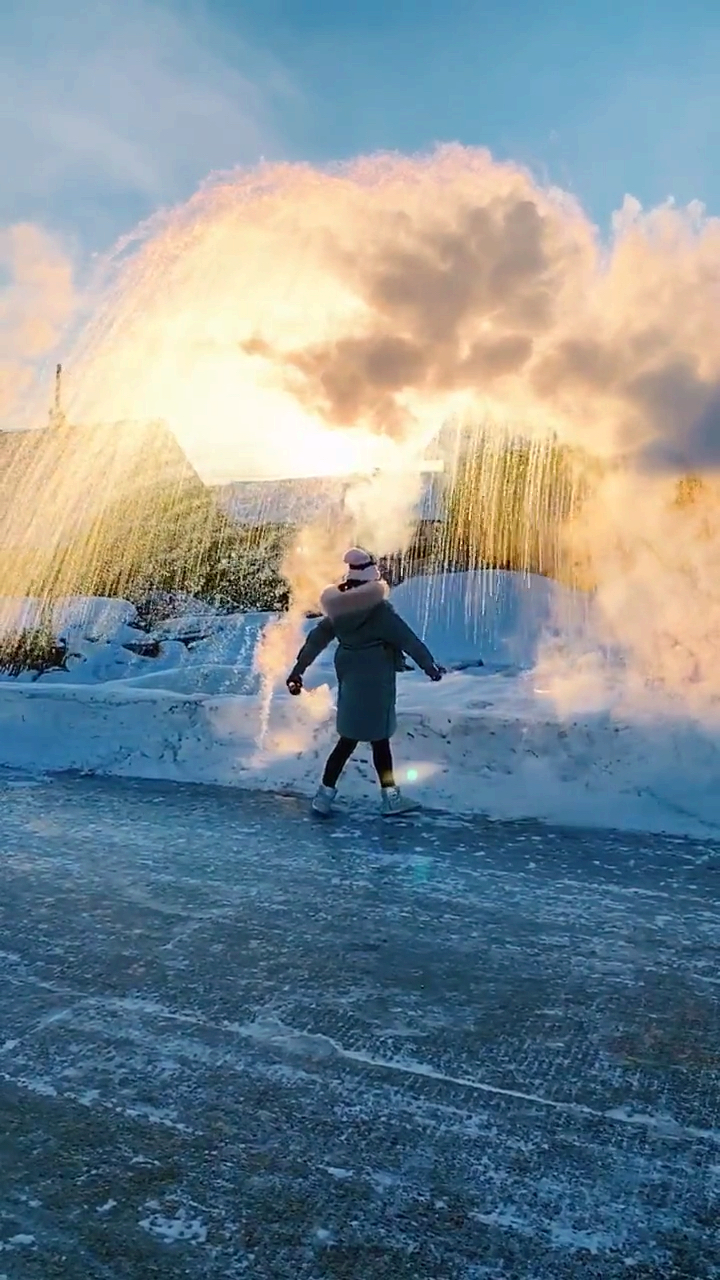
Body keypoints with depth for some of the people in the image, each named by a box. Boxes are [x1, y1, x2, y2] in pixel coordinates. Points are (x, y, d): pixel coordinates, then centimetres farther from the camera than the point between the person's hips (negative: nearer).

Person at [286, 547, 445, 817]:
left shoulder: (339, 608, 4)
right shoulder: (379, 609, -16)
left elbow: (316, 640, 8)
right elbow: (408, 639, -12)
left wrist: (297, 671, 14)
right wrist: (428, 665, -3)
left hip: (350, 678, 7)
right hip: (374, 681, -7)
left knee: (379, 736, 15)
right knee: (350, 738, 3)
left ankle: (391, 796, 20)